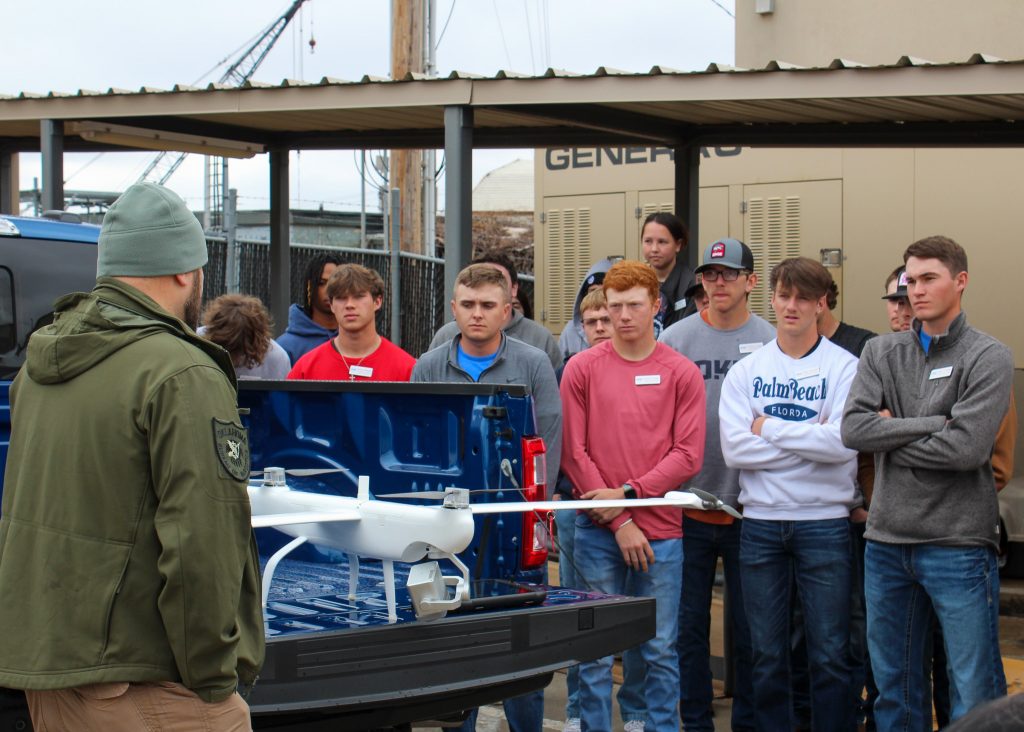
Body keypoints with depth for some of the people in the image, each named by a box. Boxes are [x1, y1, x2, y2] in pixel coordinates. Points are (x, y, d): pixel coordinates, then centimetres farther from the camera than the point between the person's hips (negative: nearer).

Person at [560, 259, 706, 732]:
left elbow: (688, 455, -1)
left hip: (661, 532, 0)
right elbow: (573, 452, -1)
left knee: (661, 652, 5)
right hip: (597, 532, 0)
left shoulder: (682, 374, 4)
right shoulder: (582, 369, 3)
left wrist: (630, 494, -11)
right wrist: (619, 522, -6)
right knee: (596, 652, 4)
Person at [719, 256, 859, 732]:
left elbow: (843, 443, -16)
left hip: (824, 522, -2)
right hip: (760, 522, 3)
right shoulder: (746, 371, 6)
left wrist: (770, 427, -8)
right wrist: (808, 439, -11)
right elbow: (734, 448, -7)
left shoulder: (844, 367, -2)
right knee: (767, 655, 10)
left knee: (831, 655, 1)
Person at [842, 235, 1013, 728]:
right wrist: (934, 423, -12)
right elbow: (853, 429, -6)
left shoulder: (988, 358, -4)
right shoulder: (880, 352, 8)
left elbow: (967, 447, -16)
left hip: (958, 545, -4)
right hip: (887, 543, 5)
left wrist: (891, 435, -6)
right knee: (893, 687, 14)